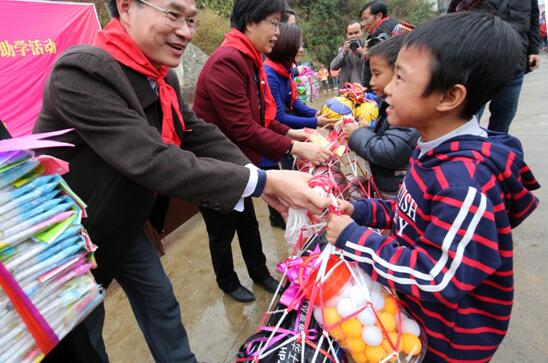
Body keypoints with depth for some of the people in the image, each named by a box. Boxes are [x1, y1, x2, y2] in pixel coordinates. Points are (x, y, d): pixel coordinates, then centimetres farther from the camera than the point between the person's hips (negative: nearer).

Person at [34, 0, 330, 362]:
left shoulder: (165, 80, -4)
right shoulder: (81, 72, -32)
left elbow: (201, 136, -7)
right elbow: (153, 161, -40)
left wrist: (264, 179, -22)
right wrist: (263, 181, -40)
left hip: (123, 224, 7)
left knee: (161, 302, 19)